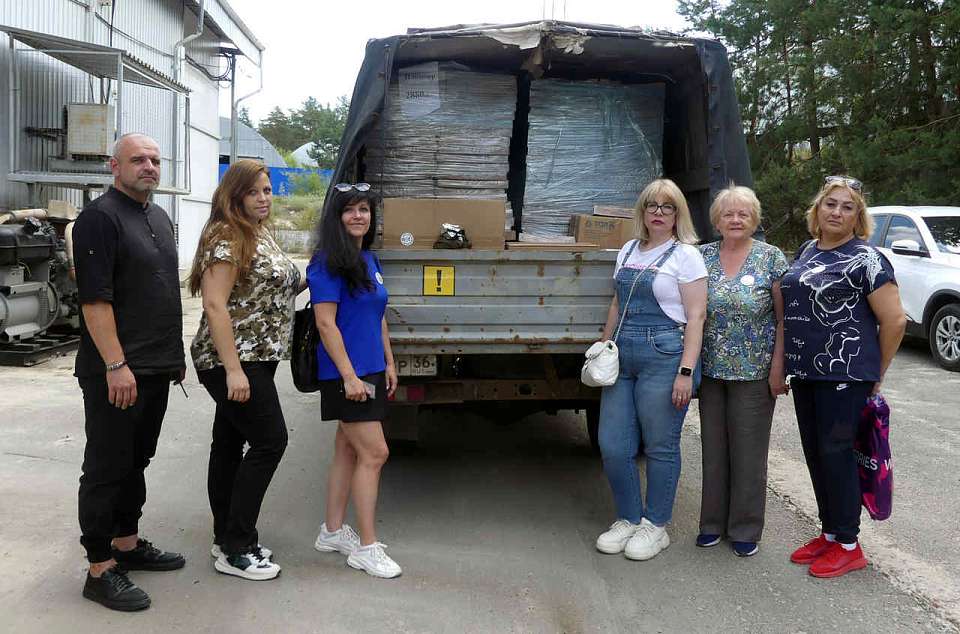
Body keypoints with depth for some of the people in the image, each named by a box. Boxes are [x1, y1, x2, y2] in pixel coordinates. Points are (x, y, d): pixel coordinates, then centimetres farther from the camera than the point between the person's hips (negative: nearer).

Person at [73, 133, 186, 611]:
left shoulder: (159, 218, 16)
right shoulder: (101, 217, -11)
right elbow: (95, 299, -19)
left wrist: (175, 353, 20)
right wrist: (115, 365, -23)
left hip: (157, 370, 8)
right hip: (117, 372, -8)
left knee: (135, 462, 17)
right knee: (106, 468, -1)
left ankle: (127, 544, 29)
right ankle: (100, 570, 7)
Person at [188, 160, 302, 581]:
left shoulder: (262, 235, 14)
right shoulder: (226, 237, -14)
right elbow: (215, 305, -21)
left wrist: (301, 281, 10)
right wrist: (233, 370, -25)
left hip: (257, 358, 9)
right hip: (234, 361, -9)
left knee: (230, 443, 13)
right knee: (270, 440, -9)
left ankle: (227, 540, 22)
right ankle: (235, 550, -1)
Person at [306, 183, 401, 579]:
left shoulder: (369, 260, 13)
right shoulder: (328, 263, -13)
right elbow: (326, 323, -18)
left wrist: (388, 363, 16)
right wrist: (349, 375, -21)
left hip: (371, 371, 9)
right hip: (345, 372, -8)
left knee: (348, 450, 14)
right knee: (374, 453, -8)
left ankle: (332, 531, 26)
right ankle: (366, 548, 1)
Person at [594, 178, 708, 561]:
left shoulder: (685, 255, -3)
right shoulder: (628, 251, 16)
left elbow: (695, 317, -8)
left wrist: (686, 371, -15)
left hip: (664, 356, -6)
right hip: (623, 357, 6)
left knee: (660, 446, 3)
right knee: (612, 445, 4)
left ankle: (656, 526, 18)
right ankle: (629, 518, 22)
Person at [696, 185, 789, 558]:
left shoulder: (771, 258, -3)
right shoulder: (703, 256, 6)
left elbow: (784, 317, -4)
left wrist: (777, 368, -11)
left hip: (754, 373, -3)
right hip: (711, 370, 3)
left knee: (748, 451, 4)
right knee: (713, 447, 11)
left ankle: (745, 530, 18)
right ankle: (713, 523, 24)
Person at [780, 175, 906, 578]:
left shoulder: (865, 259, -10)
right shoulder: (807, 252, 12)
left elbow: (894, 320, -11)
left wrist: (875, 373, -3)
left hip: (844, 374, -7)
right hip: (805, 371, 7)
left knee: (835, 453, -1)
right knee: (815, 453, 12)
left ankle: (848, 545, 13)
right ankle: (830, 533, 27)